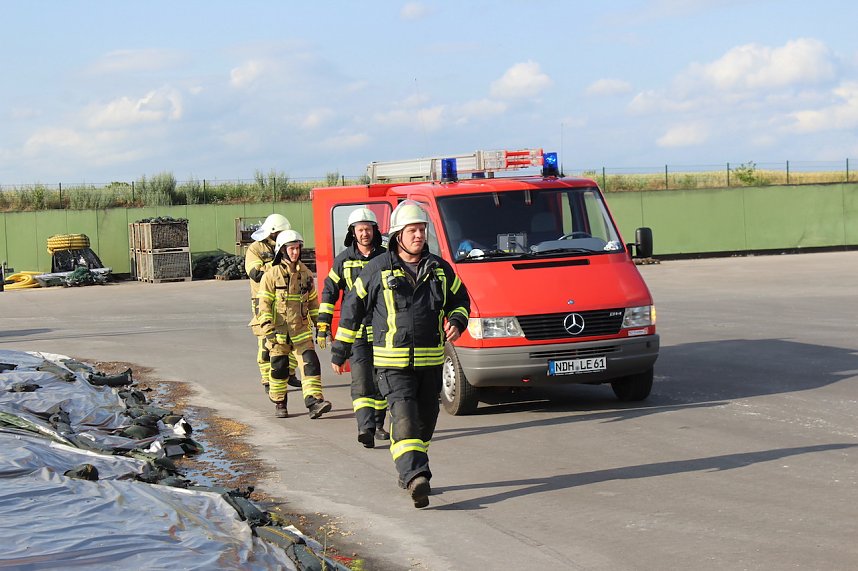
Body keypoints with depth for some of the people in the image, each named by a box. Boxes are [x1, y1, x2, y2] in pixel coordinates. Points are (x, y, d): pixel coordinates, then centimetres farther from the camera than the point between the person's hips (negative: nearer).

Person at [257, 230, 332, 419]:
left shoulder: (305, 273, 8)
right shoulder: (272, 275, -5)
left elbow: (313, 301, 18)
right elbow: (264, 304, -8)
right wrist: (268, 329, -16)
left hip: (301, 329, 3)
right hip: (279, 330, -3)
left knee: (310, 363, -10)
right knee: (279, 367, 5)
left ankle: (314, 402, -15)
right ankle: (279, 404, 20)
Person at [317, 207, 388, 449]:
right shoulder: (343, 260, 4)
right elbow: (329, 292, 9)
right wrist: (323, 326, 5)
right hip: (356, 331, -2)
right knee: (361, 381, -14)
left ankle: (378, 424, 24)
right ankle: (365, 428, -24)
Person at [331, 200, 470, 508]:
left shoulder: (440, 269, 8)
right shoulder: (378, 270, -3)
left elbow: (460, 300, 22)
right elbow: (352, 308, 6)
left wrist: (456, 322, -1)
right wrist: (339, 352, 9)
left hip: (431, 361, 5)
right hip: (393, 362, -5)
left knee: (425, 420, 11)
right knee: (404, 418, -18)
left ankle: (407, 471, 29)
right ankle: (416, 477, -28)